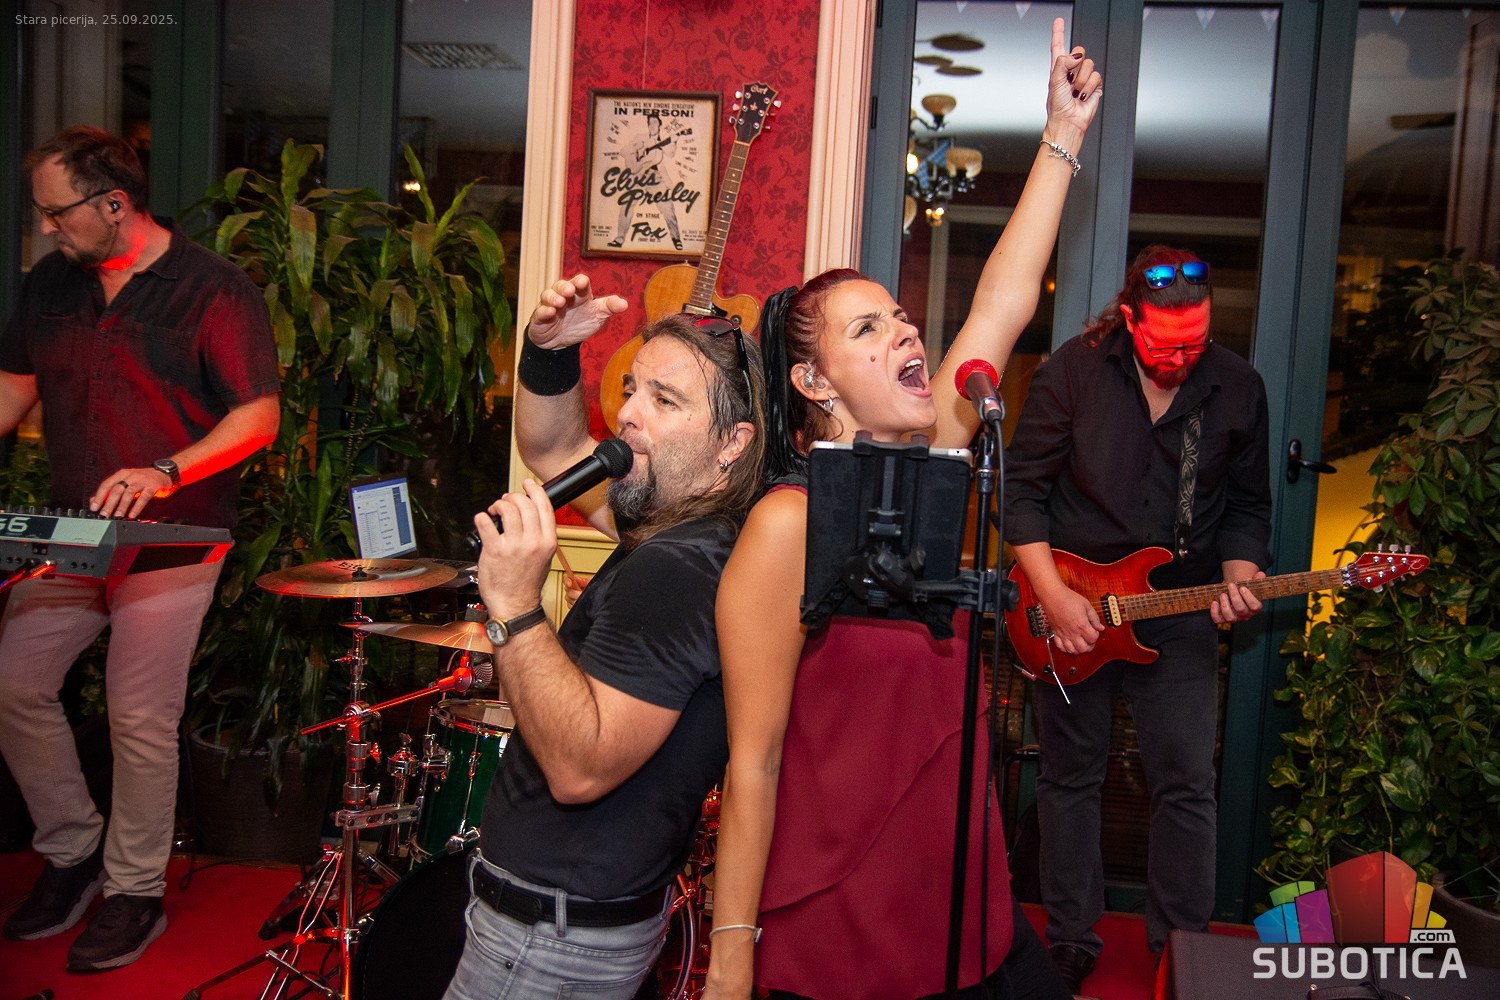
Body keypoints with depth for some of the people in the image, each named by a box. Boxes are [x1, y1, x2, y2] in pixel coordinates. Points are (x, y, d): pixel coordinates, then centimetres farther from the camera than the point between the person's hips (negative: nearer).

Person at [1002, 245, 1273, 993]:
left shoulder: (1238, 386, -1)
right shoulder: (1074, 369, -9)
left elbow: (1247, 504, 9)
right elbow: (1022, 488, -7)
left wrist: (1237, 573, -11)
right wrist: (1054, 595, -14)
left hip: (1179, 611, 2)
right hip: (1071, 610, -1)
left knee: (1188, 787, 2)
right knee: (1069, 779, 8)